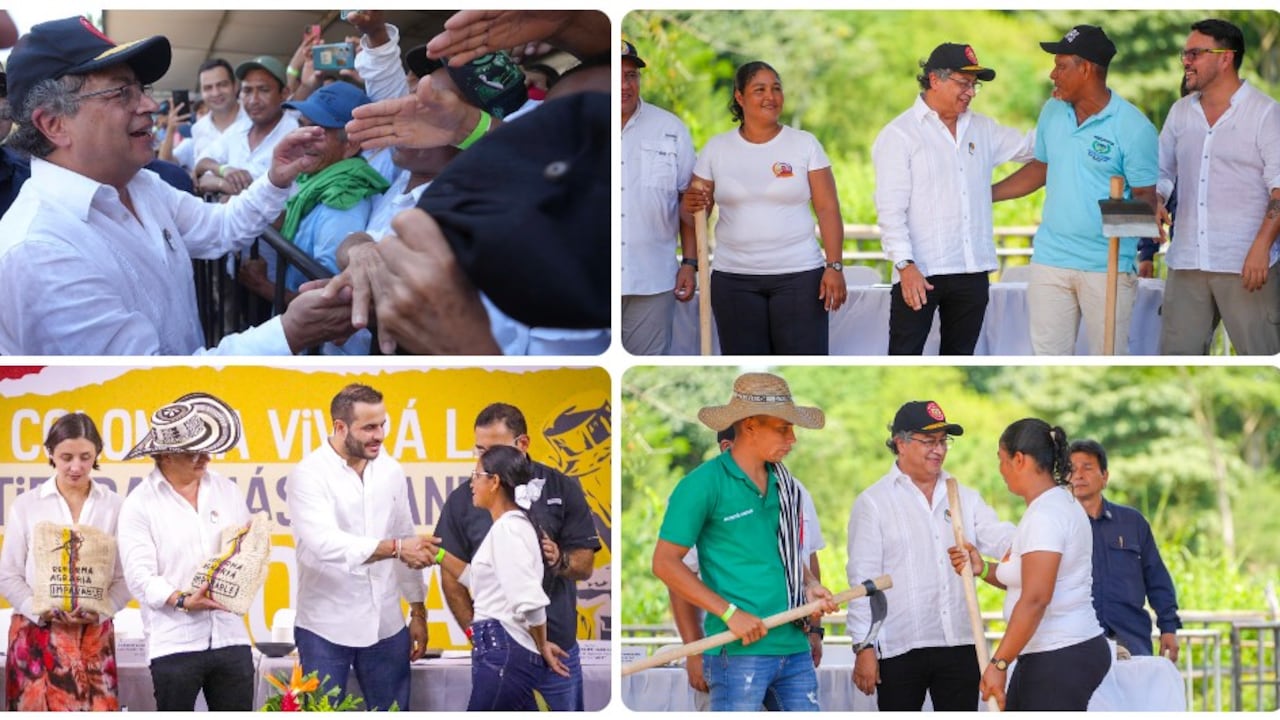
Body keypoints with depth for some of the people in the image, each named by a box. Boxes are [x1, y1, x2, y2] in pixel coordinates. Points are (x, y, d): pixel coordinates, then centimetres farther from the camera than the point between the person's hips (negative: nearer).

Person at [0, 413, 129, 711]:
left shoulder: (114, 506, 3)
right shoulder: (25, 505, 4)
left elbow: (125, 576, 2)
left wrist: (98, 612, -15)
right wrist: (43, 611, -12)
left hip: (94, 635, 0)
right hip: (36, 634, 0)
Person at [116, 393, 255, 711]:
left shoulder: (226, 491, 12)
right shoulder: (139, 505, -2)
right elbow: (140, 577, -10)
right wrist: (183, 601, -24)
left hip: (231, 636, 4)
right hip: (174, 644, -4)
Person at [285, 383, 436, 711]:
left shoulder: (390, 471, 6)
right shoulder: (308, 475, -10)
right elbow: (325, 543, -25)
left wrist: (418, 612, 13)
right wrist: (395, 548, -32)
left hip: (385, 625, 4)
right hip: (326, 629, -4)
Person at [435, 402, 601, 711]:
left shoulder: (562, 489, 1)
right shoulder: (462, 500, 1)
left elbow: (585, 566, 2)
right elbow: (452, 576, 2)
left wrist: (559, 561, -21)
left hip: (557, 649, 0)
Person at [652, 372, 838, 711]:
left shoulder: (783, 484, 15)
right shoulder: (704, 484, -7)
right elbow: (665, 563, -8)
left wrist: (810, 585, 6)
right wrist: (730, 613, -14)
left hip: (794, 647, 7)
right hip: (739, 651, -7)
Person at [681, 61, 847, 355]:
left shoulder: (804, 144, 2)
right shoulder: (716, 149, 6)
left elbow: (828, 209, 0)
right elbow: (695, 214, 8)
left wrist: (834, 266, -9)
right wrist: (690, 206, -16)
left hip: (799, 276, -2)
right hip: (733, 279, 2)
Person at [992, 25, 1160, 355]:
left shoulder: (1133, 126, -11)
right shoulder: (1052, 111, 7)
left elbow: (1146, 196, -9)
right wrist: (984, 195, 17)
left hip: (1108, 265, -6)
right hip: (1050, 259, 6)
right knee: (1048, 355, 7)